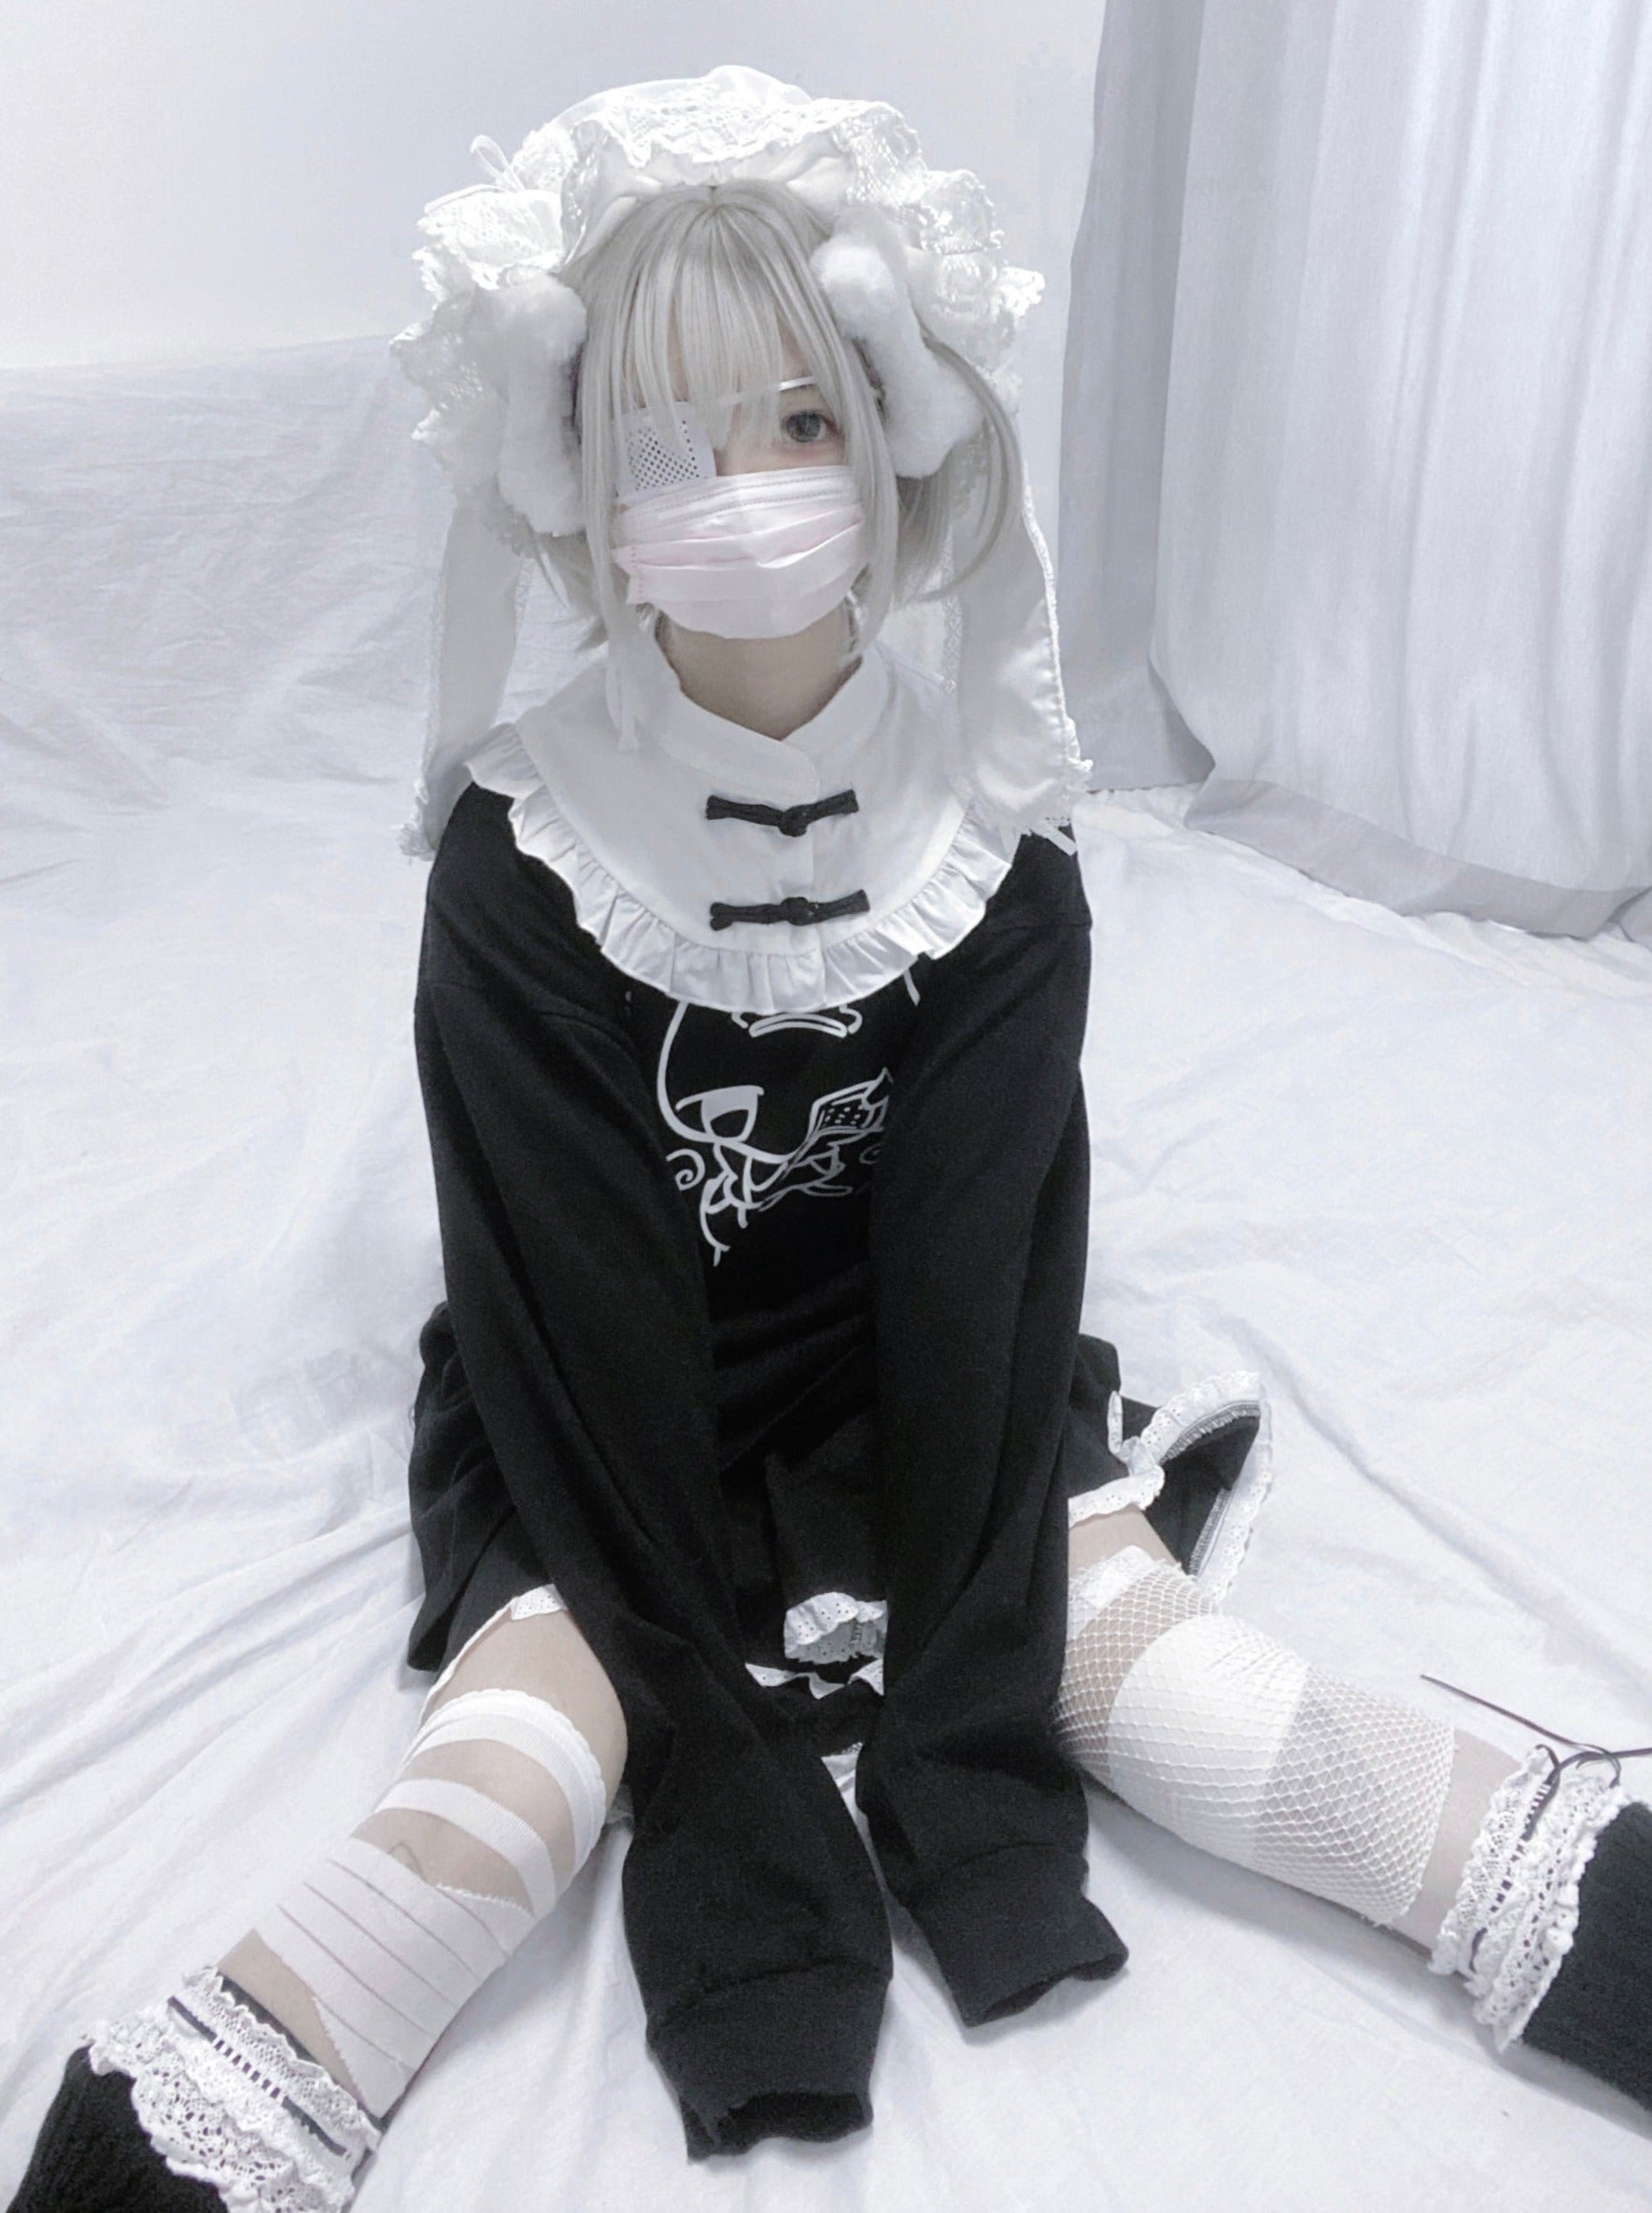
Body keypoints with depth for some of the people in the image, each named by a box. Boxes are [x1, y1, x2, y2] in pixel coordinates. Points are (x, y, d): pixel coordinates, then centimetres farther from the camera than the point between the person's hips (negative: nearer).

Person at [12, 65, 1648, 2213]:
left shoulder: (998, 841, -11)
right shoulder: (518, 859, -17)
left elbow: (981, 1261, -12)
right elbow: (580, 1307, -16)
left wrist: (963, 1698, -16)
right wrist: (741, 1747, -17)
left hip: (924, 1395, 2)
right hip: (600, 1443, -1)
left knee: (1136, 1652, -19)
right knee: (502, 1790, -24)